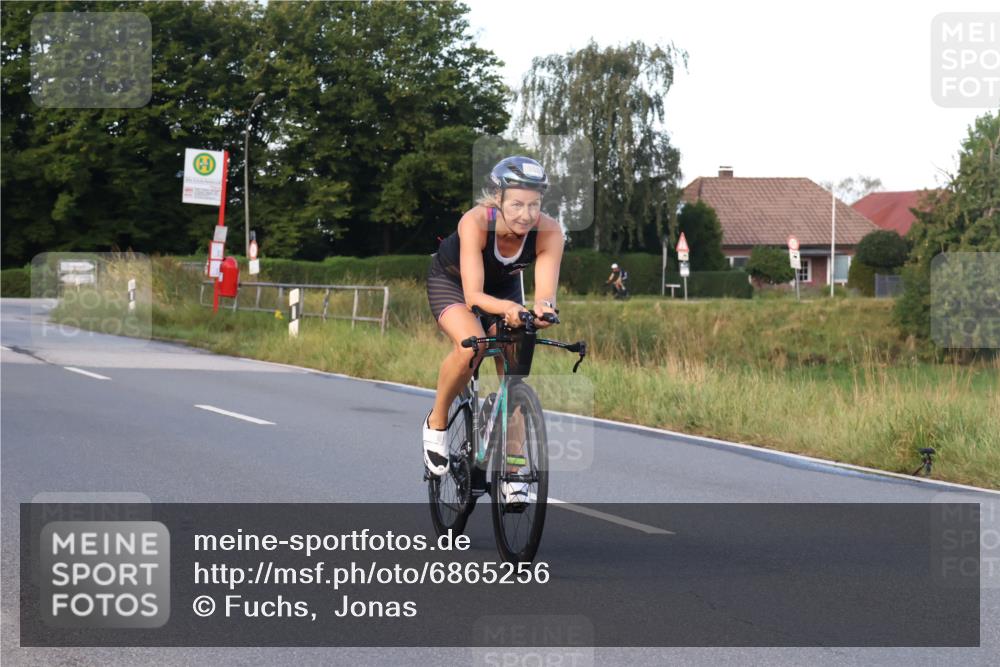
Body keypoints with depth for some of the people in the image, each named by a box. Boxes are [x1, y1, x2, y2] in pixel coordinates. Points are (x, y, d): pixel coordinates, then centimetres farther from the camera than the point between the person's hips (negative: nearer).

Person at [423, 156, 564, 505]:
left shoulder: (548, 232, -32)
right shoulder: (476, 222, -39)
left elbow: (545, 291, -40)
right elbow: (473, 295, -44)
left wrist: (544, 307, -64)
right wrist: (507, 308, -64)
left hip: (504, 286, 3)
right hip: (451, 280, -3)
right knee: (471, 345, -31)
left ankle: (512, 474, -1)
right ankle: (437, 422, -7)